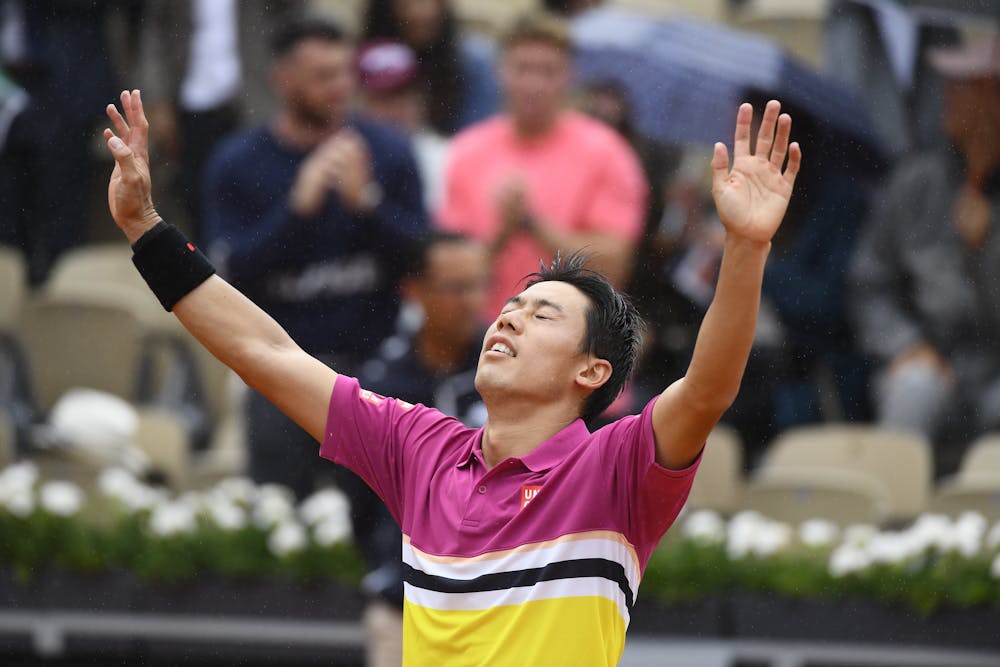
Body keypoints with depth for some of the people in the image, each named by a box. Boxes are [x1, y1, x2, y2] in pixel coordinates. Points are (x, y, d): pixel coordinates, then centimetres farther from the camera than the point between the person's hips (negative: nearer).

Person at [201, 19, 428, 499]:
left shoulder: (387, 151, 4)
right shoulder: (237, 165, 1)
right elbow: (231, 272, -8)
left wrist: (367, 202, -16)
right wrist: (299, 206, -18)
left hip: (374, 364, 1)